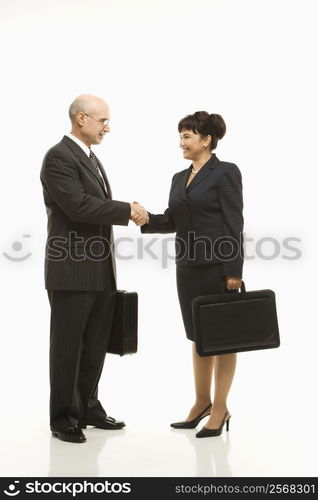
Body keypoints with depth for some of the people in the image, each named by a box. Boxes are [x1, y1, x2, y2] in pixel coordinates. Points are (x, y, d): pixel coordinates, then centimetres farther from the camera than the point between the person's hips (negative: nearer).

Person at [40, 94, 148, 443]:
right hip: (71, 272, -8)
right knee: (68, 346, 2)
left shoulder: (92, 160, 17)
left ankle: (88, 408, 25)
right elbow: (78, 205, -23)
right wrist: (127, 209, -16)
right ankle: (63, 418, 14)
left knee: (96, 345, 13)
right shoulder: (59, 157, -12)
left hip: (100, 272, 9)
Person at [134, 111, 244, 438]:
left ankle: (220, 408, 12)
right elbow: (173, 221, 14)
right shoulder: (179, 178, 14)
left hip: (218, 266, -7)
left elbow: (234, 224, -14)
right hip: (188, 266, 7)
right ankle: (201, 402, 26)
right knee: (198, 336, 14)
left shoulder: (226, 172, -9)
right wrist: (147, 220, -5)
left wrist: (234, 271, -18)